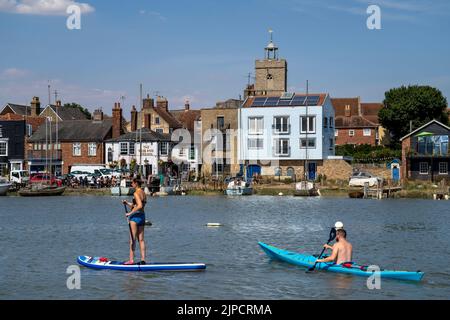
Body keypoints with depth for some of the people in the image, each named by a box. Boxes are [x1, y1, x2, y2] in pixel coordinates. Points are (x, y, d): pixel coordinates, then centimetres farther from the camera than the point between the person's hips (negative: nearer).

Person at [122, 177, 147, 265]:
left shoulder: (136, 193, -14)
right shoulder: (143, 193, 15)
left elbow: (140, 206, -26)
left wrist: (130, 213, -21)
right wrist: (127, 203, 11)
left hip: (135, 216, -9)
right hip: (142, 216, 9)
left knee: (132, 239, -4)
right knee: (141, 239, 9)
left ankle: (131, 260, -4)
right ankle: (143, 260, 8)